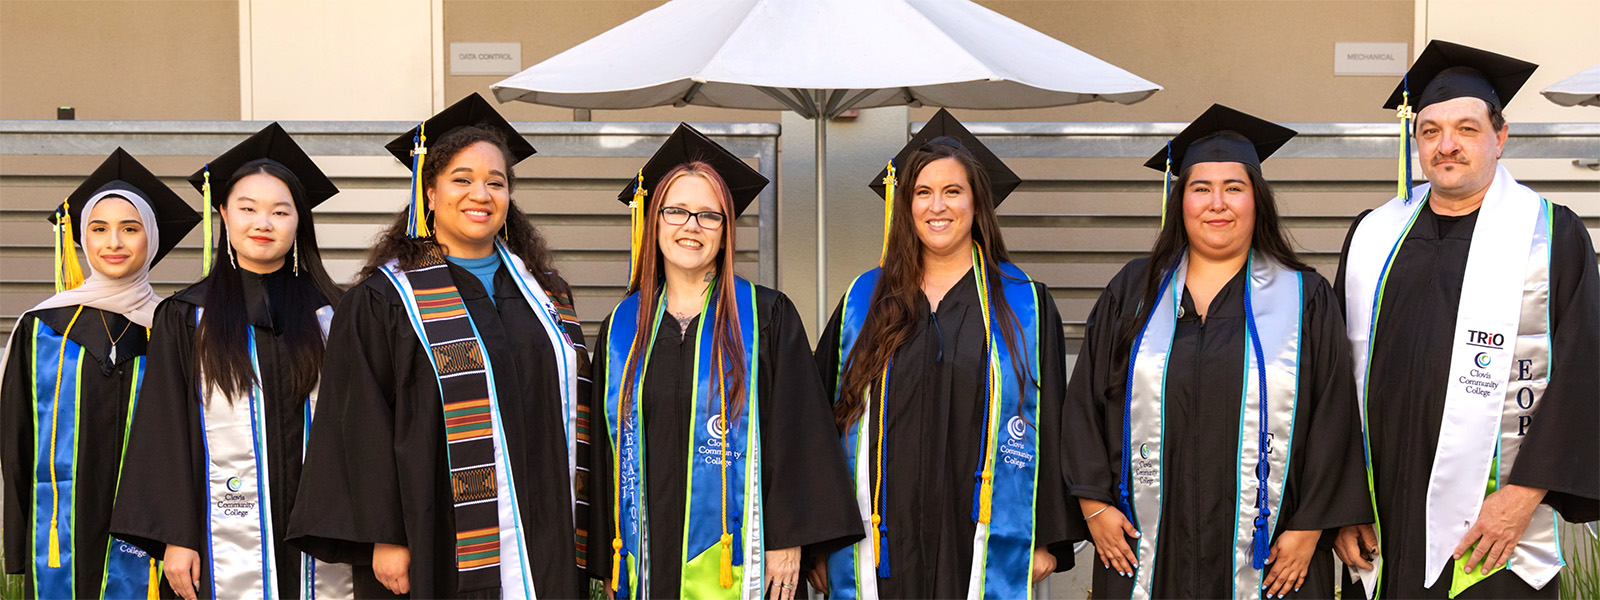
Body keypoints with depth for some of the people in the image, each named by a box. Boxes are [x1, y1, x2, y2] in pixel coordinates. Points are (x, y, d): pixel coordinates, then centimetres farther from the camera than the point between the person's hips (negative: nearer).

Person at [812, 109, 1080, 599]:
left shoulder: (1024, 306, 4)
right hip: (884, 546, 1)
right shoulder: (864, 303, 8)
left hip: (981, 551, -1)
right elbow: (829, 418, 9)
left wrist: (1047, 538, -3)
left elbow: (1047, 425, 2)